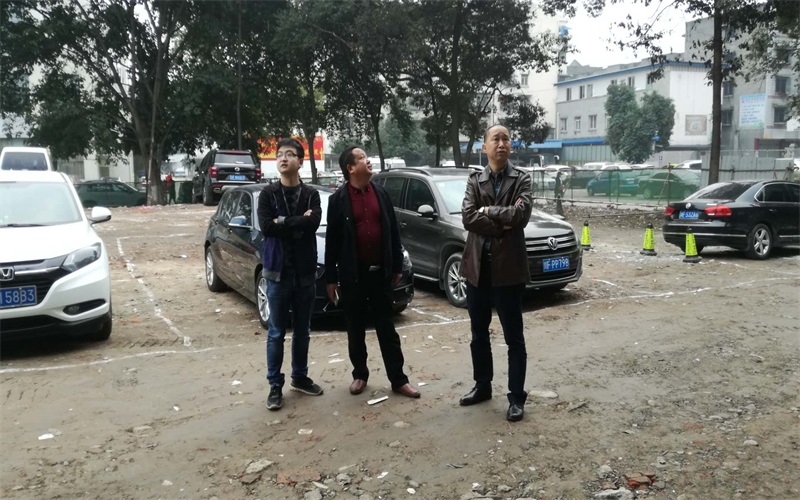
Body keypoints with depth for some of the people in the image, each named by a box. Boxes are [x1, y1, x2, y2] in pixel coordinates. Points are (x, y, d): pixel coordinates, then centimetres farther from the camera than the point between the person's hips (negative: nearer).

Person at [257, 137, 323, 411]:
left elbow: (314, 223, -15)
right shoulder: (268, 193, -1)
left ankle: (300, 377, 30)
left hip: (305, 271, 2)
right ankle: (275, 385, 14)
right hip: (278, 271, -2)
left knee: (302, 330, 14)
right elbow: (266, 226, -15)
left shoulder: (311, 194, 3)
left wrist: (282, 222, -15)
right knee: (277, 332, 4)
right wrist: (298, 222, -13)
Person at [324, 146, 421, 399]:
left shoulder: (381, 193, 5)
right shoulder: (338, 199, -5)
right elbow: (332, 240, -4)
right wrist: (331, 278, -5)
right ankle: (360, 374, 25)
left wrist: (397, 266, 7)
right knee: (355, 329, 10)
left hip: (380, 272, 2)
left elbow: (393, 232, 9)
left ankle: (398, 379, 12)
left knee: (386, 328, 7)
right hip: (352, 274, -2)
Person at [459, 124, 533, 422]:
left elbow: (520, 215, -17)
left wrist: (487, 211, -9)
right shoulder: (474, 180, 7)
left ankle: (516, 397, 14)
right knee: (479, 334, 16)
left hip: (508, 267, -3)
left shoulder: (521, 180, 0)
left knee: (514, 337, 4)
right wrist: (503, 222, -15)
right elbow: (468, 218, -9)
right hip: (477, 266, 4)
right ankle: (482, 386, 32)